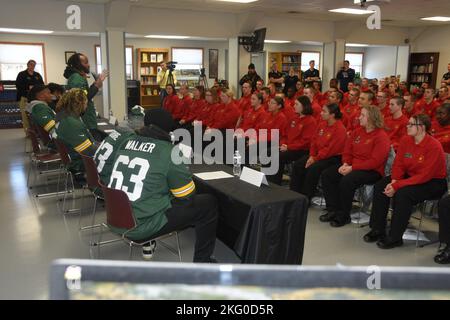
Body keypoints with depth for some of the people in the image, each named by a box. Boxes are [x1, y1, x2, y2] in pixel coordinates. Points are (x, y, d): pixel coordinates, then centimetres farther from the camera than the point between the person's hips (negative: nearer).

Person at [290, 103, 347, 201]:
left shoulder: (340, 129, -17)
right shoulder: (322, 124, 7)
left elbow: (331, 149, -21)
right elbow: (314, 141, 9)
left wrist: (315, 159, -18)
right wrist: (312, 156, -4)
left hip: (333, 157, -8)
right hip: (318, 155, 8)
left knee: (313, 169, -29)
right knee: (297, 165, -6)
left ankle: (305, 198, -16)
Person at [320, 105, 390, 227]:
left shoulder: (381, 137, -13)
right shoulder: (357, 131, 11)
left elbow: (375, 161, -21)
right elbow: (347, 150, 14)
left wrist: (352, 168, -22)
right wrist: (345, 164, -7)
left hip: (372, 171, -8)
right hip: (351, 166, 8)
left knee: (346, 181, -33)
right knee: (327, 174, -7)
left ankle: (343, 216, -14)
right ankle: (333, 210, -1)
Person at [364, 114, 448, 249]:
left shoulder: (434, 146, -23)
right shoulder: (405, 140, -3)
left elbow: (424, 176, -26)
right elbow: (398, 164, 0)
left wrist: (397, 186, -29)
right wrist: (394, 181, -20)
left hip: (433, 182, -7)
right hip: (410, 176, 7)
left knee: (402, 193, -32)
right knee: (380, 186, -11)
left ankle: (395, 238, -19)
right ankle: (378, 230, -4)